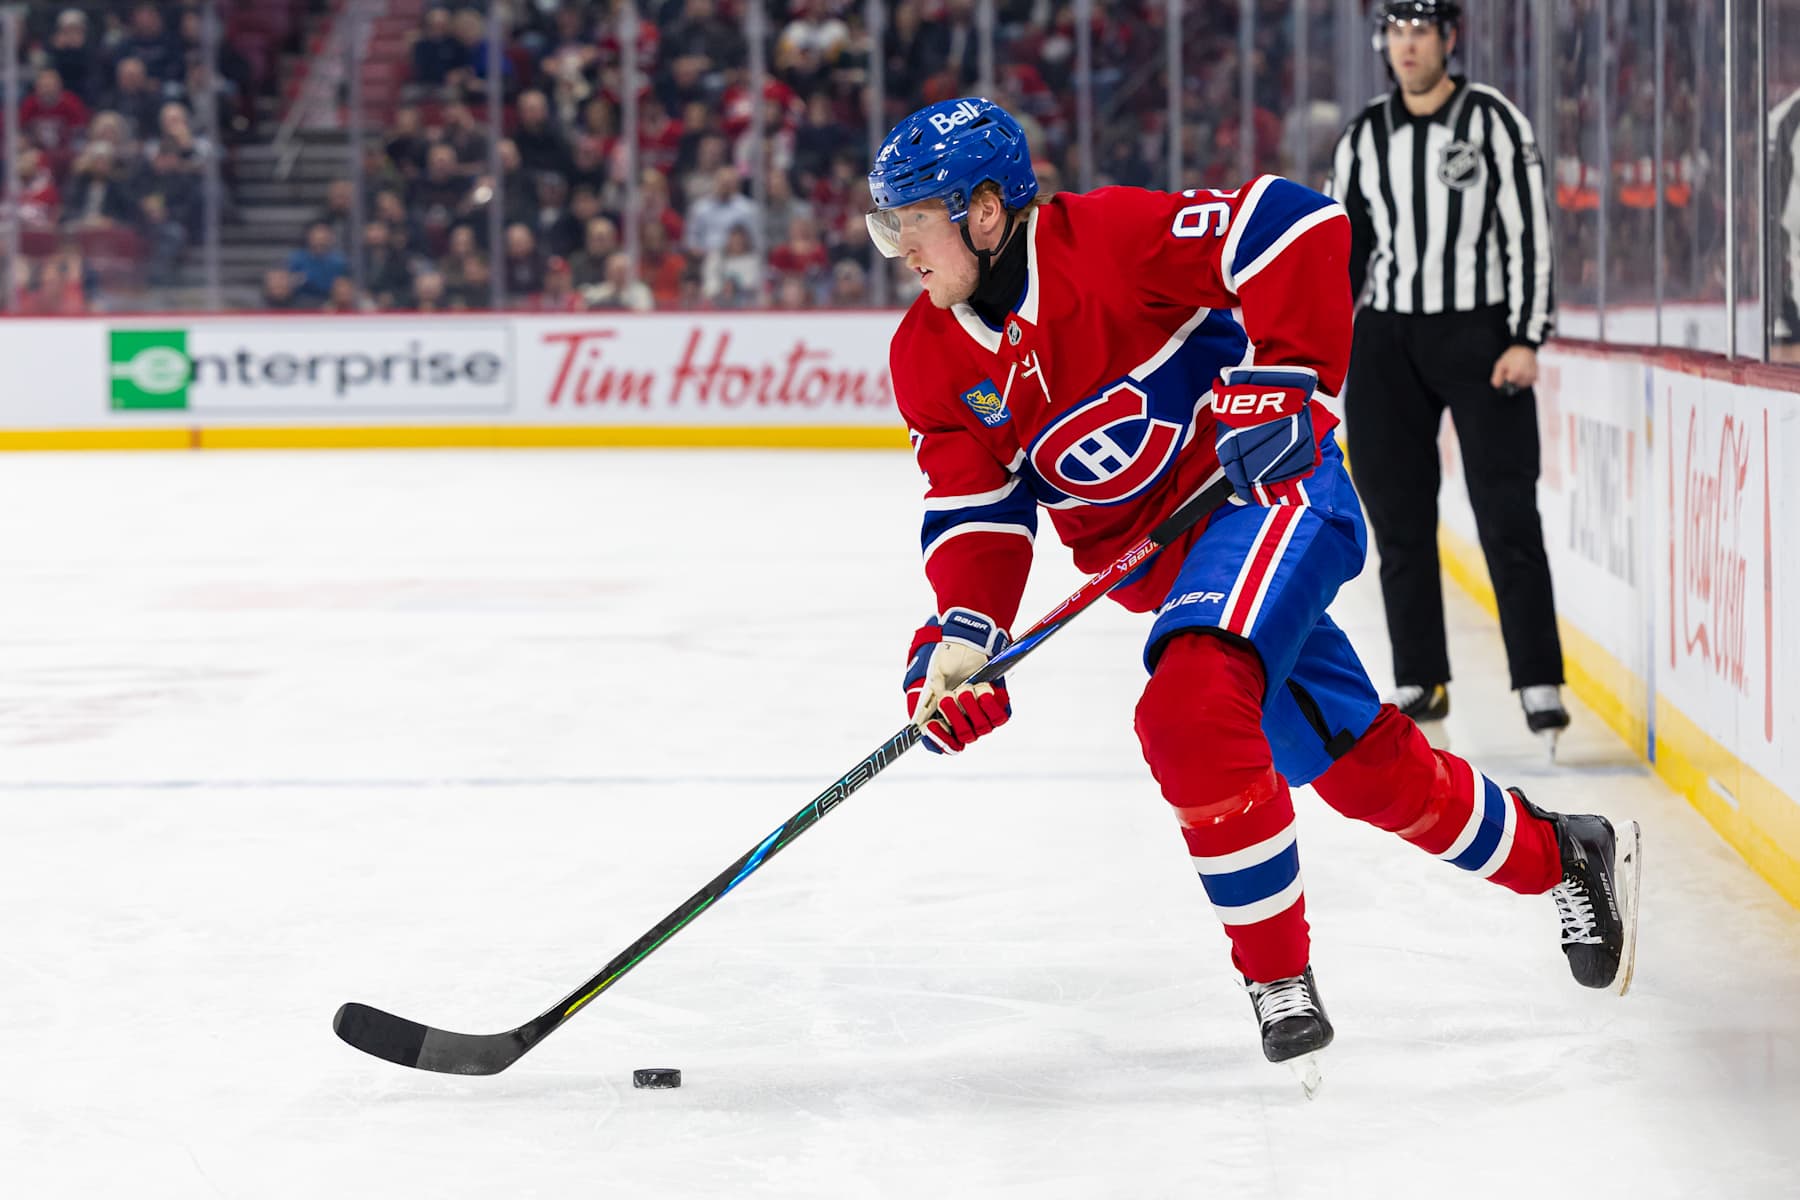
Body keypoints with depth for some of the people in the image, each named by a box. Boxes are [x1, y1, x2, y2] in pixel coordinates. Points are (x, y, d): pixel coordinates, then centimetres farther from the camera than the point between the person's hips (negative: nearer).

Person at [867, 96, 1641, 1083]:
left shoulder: (1108, 238, -20)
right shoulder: (930, 358, 0)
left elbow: (1298, 230, -23)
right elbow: (977, 510, 0)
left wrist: (1281, 381, -25)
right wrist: (958, 634, -16)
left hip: (1269, 489, -7)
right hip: (1157, 562, 7)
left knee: (1190, 710, -29)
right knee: (1362, 766, 12)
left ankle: (1280, 982, -17)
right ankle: (1563, 858, 34)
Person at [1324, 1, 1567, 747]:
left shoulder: (1494, 122, -3)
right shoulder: (1364, 138, 9)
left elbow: (1528, 233, -6)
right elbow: (1345, 246, 15)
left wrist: (1526, 340, -12)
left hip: (1478, 335, -4)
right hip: (1387, 340, 4)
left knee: (1506, 516, -7)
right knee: (1398, 518, 4)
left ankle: (1539, 684, -5)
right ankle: (1420, 683, 11)